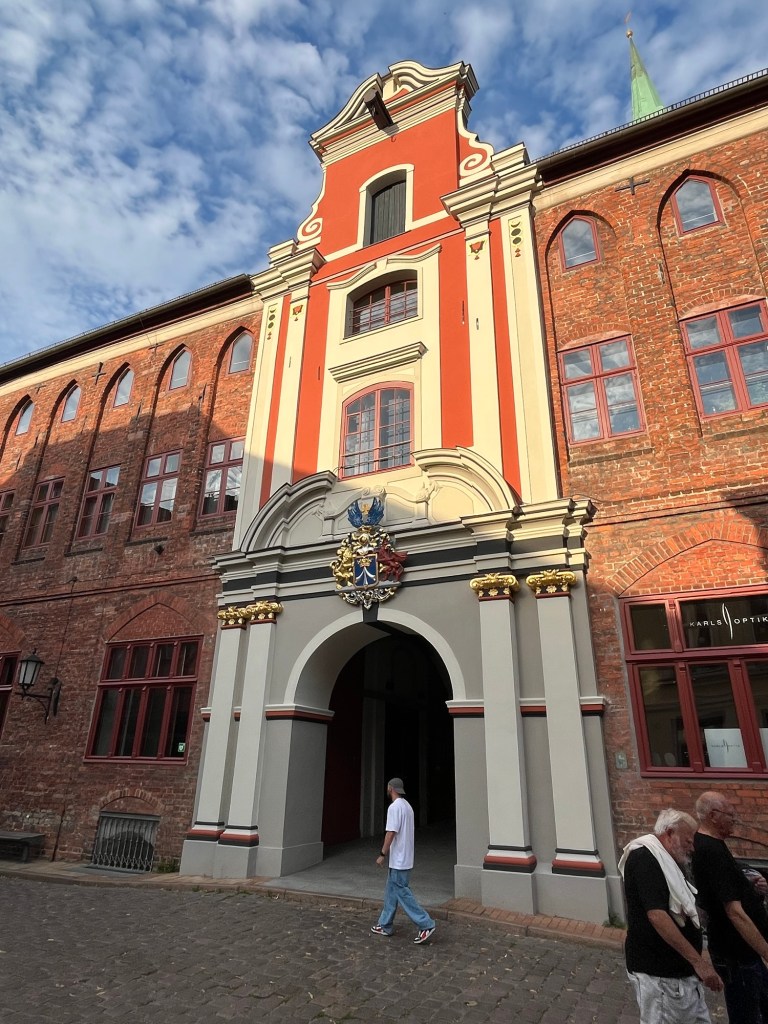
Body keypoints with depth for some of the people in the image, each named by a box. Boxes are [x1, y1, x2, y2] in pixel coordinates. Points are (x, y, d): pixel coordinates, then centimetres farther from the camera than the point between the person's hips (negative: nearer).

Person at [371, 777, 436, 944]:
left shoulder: (394, 807, -19)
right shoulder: (407, 806, 11)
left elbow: (391, 833, -22)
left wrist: (382, 854, -15)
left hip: (398, 860, -10)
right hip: (404, 858, 10)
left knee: (402, 892, -3)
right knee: (391, 891, 17)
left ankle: (426, 925, -2)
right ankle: (385, 925, 24)